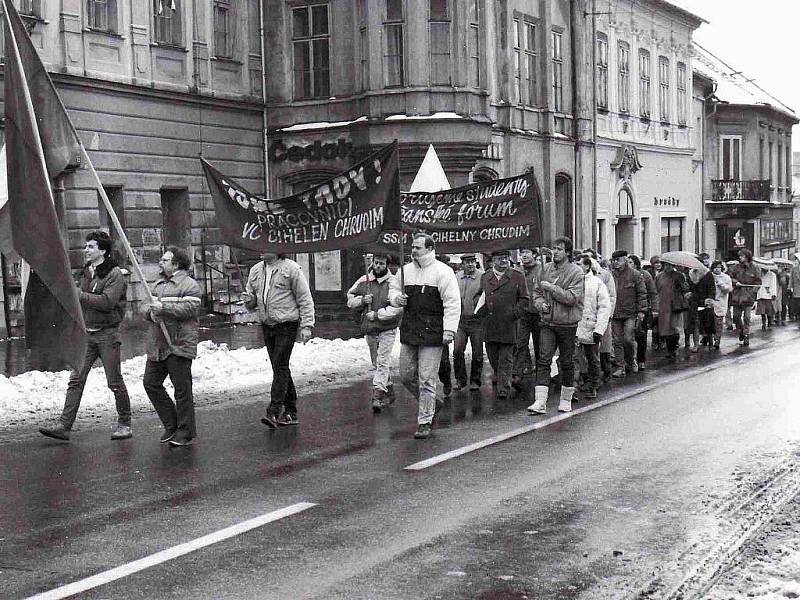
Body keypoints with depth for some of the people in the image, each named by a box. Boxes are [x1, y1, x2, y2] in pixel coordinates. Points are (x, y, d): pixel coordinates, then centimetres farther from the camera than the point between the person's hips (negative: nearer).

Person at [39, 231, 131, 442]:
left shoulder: (115, 274, -9)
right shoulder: (86, 272, 15)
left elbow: (108, 301, -22)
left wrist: (78, 294, -22)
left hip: (107, 334, -6)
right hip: (86, 333, 6)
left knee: (115, 382, 1)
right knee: (76, 380, -2)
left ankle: (124, 424, 15)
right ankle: (64, 426, -4)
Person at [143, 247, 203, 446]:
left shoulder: (189, 285, -7)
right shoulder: (157, 285, 19)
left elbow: (190, 309, -20)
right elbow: (148, 309, 26)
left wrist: (163, 307, -21)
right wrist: (151, 313, 2)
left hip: (179, 346, -8)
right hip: (157, 346, 8)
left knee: (182, 389, -3)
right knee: (151, 383, 7)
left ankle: (186, 432, 7)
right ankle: (171, 424, 20)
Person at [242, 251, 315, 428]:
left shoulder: (291, 268, -7)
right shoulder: (255, 271, 10)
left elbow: (305, 299, -6)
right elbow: (252, 302, 19)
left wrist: (306, 325, -12)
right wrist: (249, 300, -5)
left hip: (286, 325, -6)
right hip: (266, 326, 6)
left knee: (280, 367, -12)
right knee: (280, 368, 10)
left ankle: (274, 412, -15)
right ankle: (290, 412, 18)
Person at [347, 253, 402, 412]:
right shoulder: (363, 281, 7)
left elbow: (398, 307, -19)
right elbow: (350, 298, 13)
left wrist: (377, 314, -20)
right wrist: (362, 300, -8)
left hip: (387, 329, -6)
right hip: (369, 329, 6)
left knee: (382, 362, -14)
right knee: (377, 363, 15)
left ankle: (378, 395, -17)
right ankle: (389, 392, 29)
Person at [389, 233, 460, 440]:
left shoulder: (442, 272, -7)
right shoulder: (406, 270, 12)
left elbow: (452, 302, -11)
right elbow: (393, 289, 25)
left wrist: (449, 330, -17)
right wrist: (396, 298, 0)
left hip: (431, 334, -6)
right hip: (408, 331, 6)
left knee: (426, 380, -6)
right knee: (407, 376, 11)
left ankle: (425, 421, 3)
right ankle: (428, 405, 34)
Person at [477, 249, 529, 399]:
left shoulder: (517, 277, 4)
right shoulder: (485, 277, 12)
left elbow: (524, 299, 5)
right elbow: (478, 296, 20)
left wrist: (515, 312, -9)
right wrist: (481, 310, 3)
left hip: (508, 324, -3)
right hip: (489, 325, 3)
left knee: (506, 358, -3)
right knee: (492, 357, 11)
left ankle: (504, 388, -2)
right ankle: (499, 379, 32)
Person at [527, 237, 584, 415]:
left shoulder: (576, 272, -8)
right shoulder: (546, 269, 8)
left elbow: (572, 298, -18)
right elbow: (537, 291, 17)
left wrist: (551, 288, -18)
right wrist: (540, 303, -3)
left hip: (567, 324, -3)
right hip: (547, 322, 3)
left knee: (567, 363, 7)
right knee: (543, 360, -7)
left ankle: (566, 400, 23)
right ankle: (540, 402, -12)